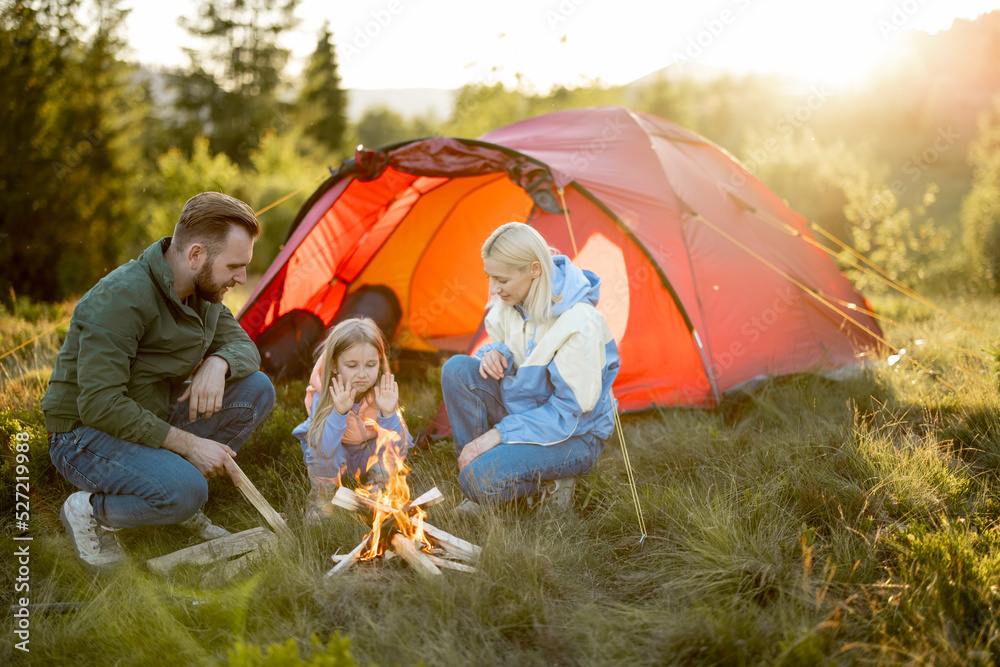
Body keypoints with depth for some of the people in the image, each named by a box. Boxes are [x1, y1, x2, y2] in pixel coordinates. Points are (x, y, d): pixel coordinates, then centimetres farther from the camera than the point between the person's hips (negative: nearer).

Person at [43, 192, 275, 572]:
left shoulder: (204, 294, -2)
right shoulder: (121, 298, -28)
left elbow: (242, 345, 10)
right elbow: (99, 406, -30)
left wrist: (217, 363, -16)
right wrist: (188, 444, -25)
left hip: (153, 419, 8)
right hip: (85, 436, -8)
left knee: (256, 389, -9)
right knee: (184, 491, -34)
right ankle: (89, 511, -3)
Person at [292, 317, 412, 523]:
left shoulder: (383, 392, -25)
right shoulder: (323, 396, -29)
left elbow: (397, 450, -30)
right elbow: (321, 451, -40)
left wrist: (388, 413, -46)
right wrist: (339, 413, -53)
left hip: (369, 459, 2)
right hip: (332, 459, -1)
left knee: (396, 439, -28)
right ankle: (321, 499, -6)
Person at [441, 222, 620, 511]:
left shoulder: (579, 322, -29)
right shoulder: (511, 301, -7)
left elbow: (569, 412, -25)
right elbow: (502, 346, 13)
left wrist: (499, 433, -27)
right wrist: (492, 355, -14)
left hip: (574, 435, -8)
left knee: (481, 480, -30)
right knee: (457, 369, -17)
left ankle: (550, 483, 0)